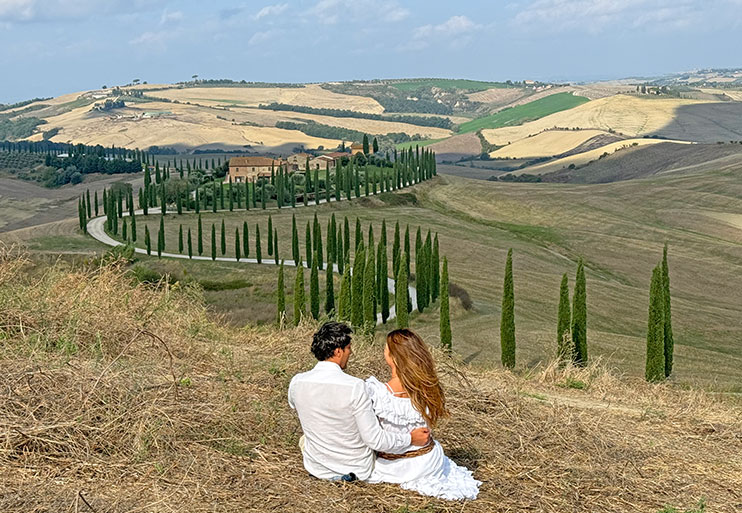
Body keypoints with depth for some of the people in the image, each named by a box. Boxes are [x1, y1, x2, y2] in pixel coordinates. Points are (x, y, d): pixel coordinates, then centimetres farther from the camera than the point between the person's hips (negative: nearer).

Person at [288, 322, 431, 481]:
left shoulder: (296, 383, -15)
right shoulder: (354, 387, -28)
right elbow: (375, 440, -24)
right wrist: (410, 438, -9)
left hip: (317, 468, 3)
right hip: (358, 471, -3)